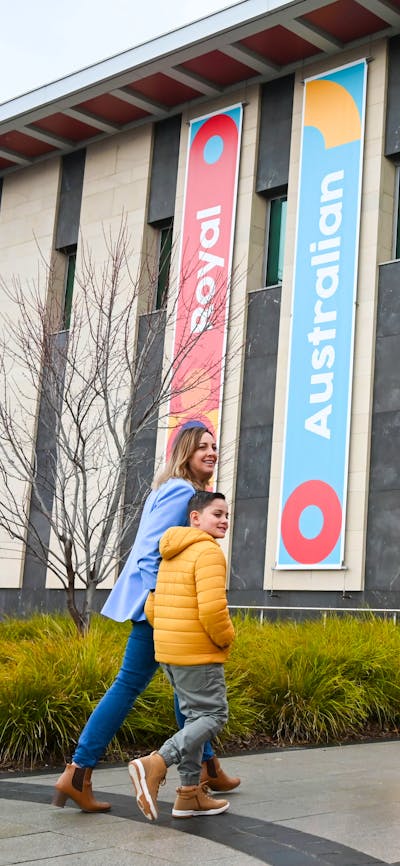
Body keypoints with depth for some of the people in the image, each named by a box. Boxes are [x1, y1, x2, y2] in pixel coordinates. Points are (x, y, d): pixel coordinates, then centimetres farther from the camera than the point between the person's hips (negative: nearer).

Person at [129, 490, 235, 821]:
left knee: (195, 716, 16)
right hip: (199, 653, -9)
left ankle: (190, 793, 18)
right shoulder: (208, 552, -14)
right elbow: (212, 608, -25)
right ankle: (155, 764, -16)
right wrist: (226, 638, -8)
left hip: (169, 650, 9)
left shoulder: (172, 556, 16)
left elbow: (152, 608, 17)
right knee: (214, 715, -3)